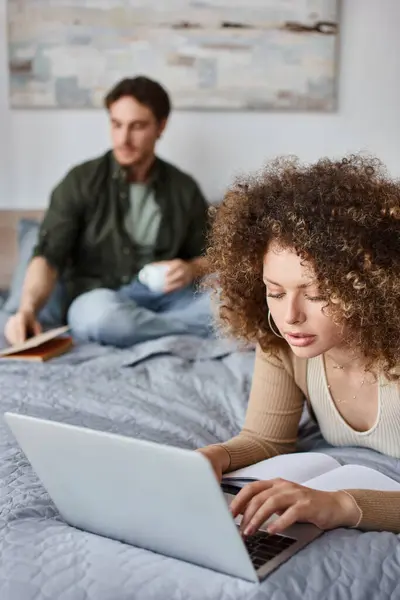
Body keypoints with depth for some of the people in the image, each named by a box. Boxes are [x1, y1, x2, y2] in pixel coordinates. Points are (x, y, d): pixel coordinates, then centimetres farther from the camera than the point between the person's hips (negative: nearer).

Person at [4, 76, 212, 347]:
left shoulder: (184, 188, 8)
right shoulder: (81, 182, -1)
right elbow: (48, 256, -10)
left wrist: (192, 270, -9)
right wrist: (28, 309, -30)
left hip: (168, 297, 2)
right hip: (100, 298, -1)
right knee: (102, 313, -40)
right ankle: (198, 325, -18)